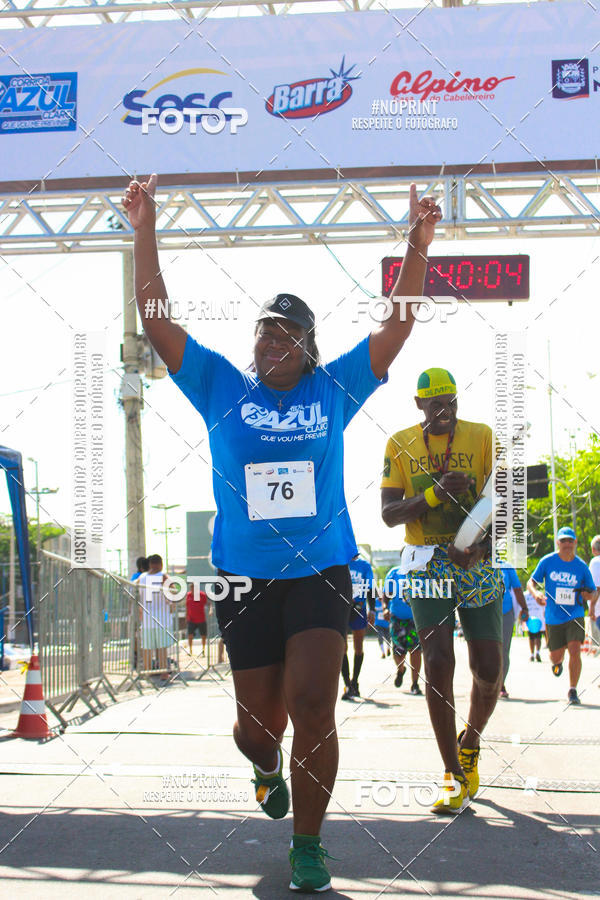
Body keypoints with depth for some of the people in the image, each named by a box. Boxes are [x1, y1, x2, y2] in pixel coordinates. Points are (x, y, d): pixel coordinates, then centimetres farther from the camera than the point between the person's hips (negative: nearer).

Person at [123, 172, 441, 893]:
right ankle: (267, 767, 47)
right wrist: (144, 232, -10)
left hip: (322, 570, 0)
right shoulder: (222, 387, 4)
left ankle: (307, 846, 6)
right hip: (245, 576, 1)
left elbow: (397, 324, 1)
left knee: (312, 707, -14)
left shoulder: (334, 388, 5)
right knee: (259, 722, 7)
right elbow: (155, 318, -2)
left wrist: (417, 246, -9)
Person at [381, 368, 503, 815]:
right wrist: (435, 492, -19)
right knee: (438, 664, -13)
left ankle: (470, 745, 29)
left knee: (489, 669, -1)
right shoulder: (400, 444, 3)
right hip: (428, 565, -1)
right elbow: (389, 513, -2)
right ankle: (454, 776, -3)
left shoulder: (482, 437, 1)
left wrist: (481, 546, -23)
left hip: (478, 565, 1)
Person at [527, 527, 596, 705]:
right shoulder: (547, 561, -3)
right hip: (554, 618, 1)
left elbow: (593, 593, 7)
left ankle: (573, 691, -8)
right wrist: (536, 593, -17)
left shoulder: (581, 566, -2)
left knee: (575, 650, -20)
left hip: (575, 616, -1)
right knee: (556, 656, 11)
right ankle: (558, 662, 51)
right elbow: (531, 582, 5)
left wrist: (588, 595, -17)